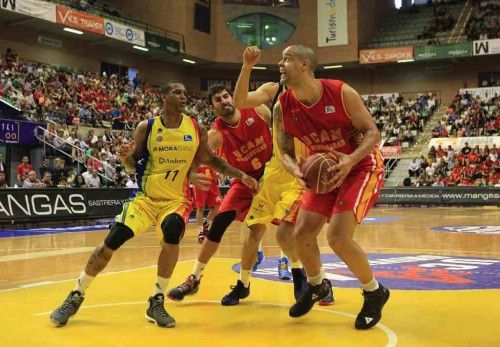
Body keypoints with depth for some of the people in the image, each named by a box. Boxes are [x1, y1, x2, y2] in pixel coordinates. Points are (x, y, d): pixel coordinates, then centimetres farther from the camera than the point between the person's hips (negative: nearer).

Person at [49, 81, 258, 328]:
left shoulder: (195, 129, -1)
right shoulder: (146, 128, -4)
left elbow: (211, 160, 12)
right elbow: (133, 166, 4)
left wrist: (241, 175, 5)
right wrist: (125, 157, -18)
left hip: (177, 199, 0)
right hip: (146, 197, 0)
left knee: (172, 230, -32)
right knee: (112, 241, -11)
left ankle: (157, 301, -15)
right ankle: (76, 296, 10)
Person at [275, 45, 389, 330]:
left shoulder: (341, 93, -22)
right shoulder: (282, 108, -8)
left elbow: (372, 132, -17)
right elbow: (286, 152, 1)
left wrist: (351, 159, -35)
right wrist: (295, 169, -22)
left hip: (362, 166, -6)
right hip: (326, 171, 6)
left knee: (338, 236, -20)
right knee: (302, 234, 0)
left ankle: (375, 293, 5)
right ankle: (317, 286, 31)